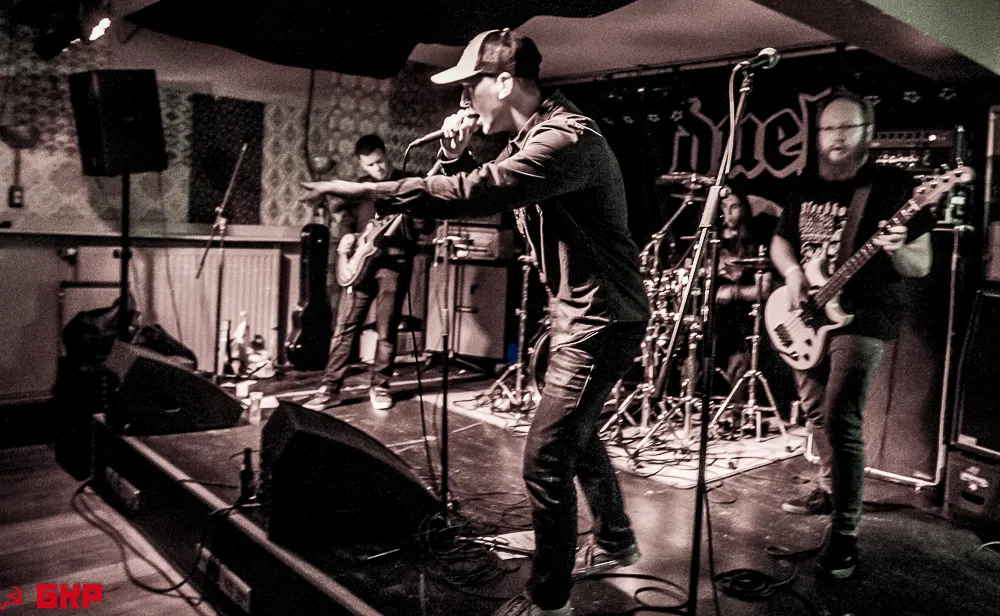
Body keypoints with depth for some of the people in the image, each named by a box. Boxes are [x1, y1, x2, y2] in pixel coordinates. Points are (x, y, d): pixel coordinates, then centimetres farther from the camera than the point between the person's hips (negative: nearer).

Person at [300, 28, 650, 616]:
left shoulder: (565, 138, -23)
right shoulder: (531, 137, 9)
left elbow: (475, 194, -33)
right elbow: (473, 185, 17)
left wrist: (366, 190, -28)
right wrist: (455, 151, -4)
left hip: (601, 319, -11)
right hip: (581, 314, 11)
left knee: (546, 459, -7)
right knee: (577, 436, 24)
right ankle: (616, 542, 45)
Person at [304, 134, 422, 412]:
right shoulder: (359, 187, 14)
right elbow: (347, 221, 15)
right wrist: (348, 239, -6)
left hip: (394, 261, -3)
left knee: (387, 329, 1)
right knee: (345, 326, 0)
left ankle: (379, 385, 17)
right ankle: (331, 388, 6)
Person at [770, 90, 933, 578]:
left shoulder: (894, 186, -6)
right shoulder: (806, 188, 10)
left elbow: (921, 266, -7)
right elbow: (780, 241, 18)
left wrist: (896, 250, -30)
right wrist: (791, 271, -3)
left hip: (861, 319, -6)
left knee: (840, 419, -15)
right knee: (816, 412, 17)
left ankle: (845, 533, -6)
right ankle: (829, 489, 39)